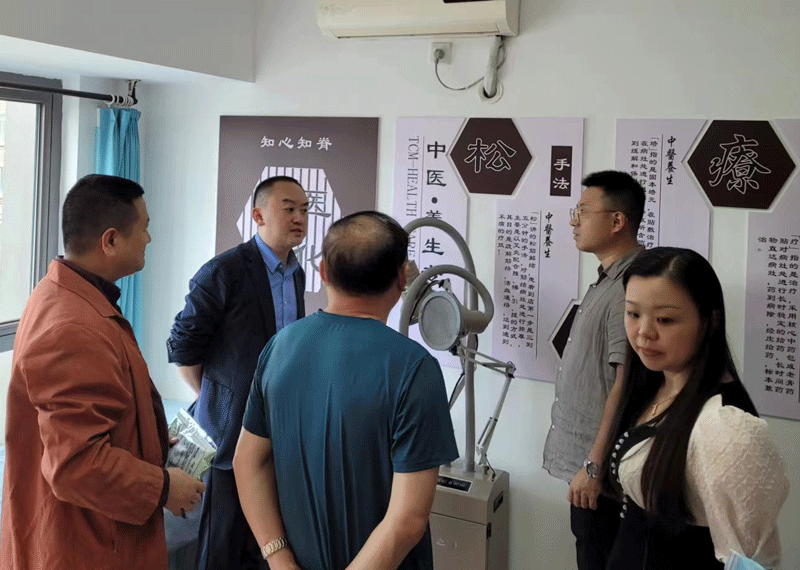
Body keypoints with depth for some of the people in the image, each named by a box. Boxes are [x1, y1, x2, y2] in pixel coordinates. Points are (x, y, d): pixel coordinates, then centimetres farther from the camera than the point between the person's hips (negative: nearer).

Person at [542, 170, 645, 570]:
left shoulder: (632, 285, -21)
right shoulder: (609, 278, 11)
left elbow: (626, 384, -24)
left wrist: (594, 465, -22)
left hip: (598, 463, -9)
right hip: (582, 455, 9)